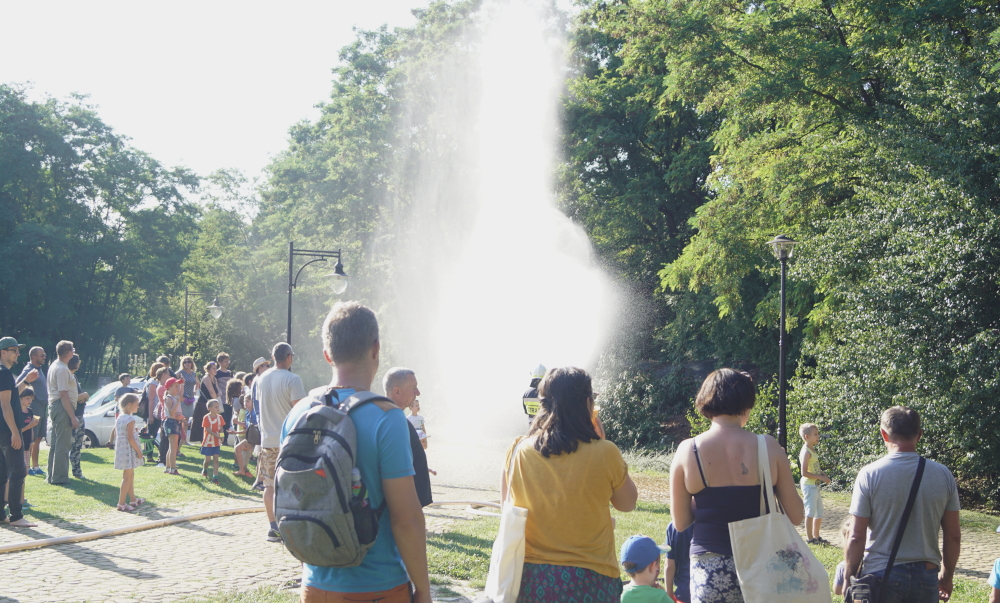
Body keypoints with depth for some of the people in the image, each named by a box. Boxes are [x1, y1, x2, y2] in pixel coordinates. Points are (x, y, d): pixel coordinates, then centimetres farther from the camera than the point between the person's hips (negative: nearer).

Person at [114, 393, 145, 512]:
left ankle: (134, 499, 31)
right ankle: (121, 504, -7)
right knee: (127, 476, -6)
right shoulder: (130, 419, -16)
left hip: (120, 447, 9)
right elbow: (130, 438, -21)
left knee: (131, 475, 20)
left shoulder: (119, 418, 11)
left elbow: (116, 432, 16)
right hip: (129, 449, -9)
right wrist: (138, 451, -15)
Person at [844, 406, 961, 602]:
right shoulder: (943, 475, -1)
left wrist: (848, 579, 2)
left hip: (881, 577, -3)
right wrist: (946, 576, 19)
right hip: (926, 577, 3)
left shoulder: (870, 475, -9)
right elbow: (954, 536, 5)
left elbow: (856, 538, -9)